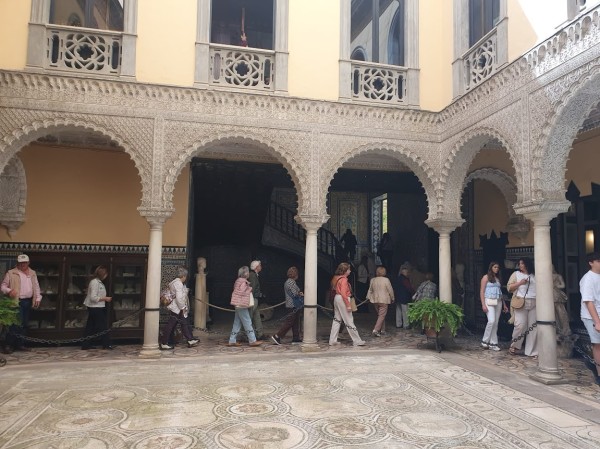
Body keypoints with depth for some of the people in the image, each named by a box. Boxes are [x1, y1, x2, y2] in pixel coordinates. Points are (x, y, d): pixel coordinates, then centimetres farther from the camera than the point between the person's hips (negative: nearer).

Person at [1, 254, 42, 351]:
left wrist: (38, 298, 9)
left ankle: (21, 344, 16)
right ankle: (9, 345, -3)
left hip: (28, 302, 5)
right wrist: (9, 291, -18)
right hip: (17, 301, -5)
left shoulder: (32, 273, 15)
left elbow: (36, 287, 17)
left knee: (24, 324, 8)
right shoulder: (11, 273, 1)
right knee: (16, 324, -12)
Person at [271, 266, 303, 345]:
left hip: (290, 305, 11)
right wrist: (301, 294, -4)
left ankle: (296, 338, 18)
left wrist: (299, 293, 5)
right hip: (293, 306, -11)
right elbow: (295, 294, -20)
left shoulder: (287, 282, 16)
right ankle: (277, 336, -6)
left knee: (296, 322, 14)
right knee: (288, 322, -7)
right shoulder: (292, 282, -16)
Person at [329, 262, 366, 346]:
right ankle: (357, 341, 4)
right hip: (342, 299, -10)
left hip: (337, 298, 10)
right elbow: (343, 293, -22)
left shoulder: (337, 278, 12)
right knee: (349, 321, -3)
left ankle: (332, 340, 14)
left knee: (337, 319, 12)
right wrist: (348, 305, -21)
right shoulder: (343, 280, -16)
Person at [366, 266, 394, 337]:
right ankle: (376, 330, -15)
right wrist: (392, 298, 8)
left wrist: (368, 297, 21)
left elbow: (370, 290, 11)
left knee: (380, 315, 17)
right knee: (382, 316, -3)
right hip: (384, 300, -5)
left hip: (375, 300, 5)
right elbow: (390, 290, -5)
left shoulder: (373, 280, 2)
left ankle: (382, 330, 23)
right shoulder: (386, 280, -11)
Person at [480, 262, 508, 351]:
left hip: (498, 302, 6)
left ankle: (493, 343, 8)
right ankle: (485, 341, -4)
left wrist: (504, 304, 16)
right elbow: (482, 291, -5)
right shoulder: (486, 277, 0)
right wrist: (483, 304, -13)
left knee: (496, 323, 3)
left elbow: (500, 292, 21)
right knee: (491, 321, -17)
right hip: (489, 301, -6)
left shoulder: (498, 278, 17)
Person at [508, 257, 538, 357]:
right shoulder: (517, 274, 11)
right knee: (520, 325, -12)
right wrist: (519, 283, -7)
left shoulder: (535, 275, 15)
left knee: (533, 327, -1)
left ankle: (532, 351, 5)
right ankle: (514, 347, 6)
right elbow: (509, 288, 7)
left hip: (534, 303, 2)